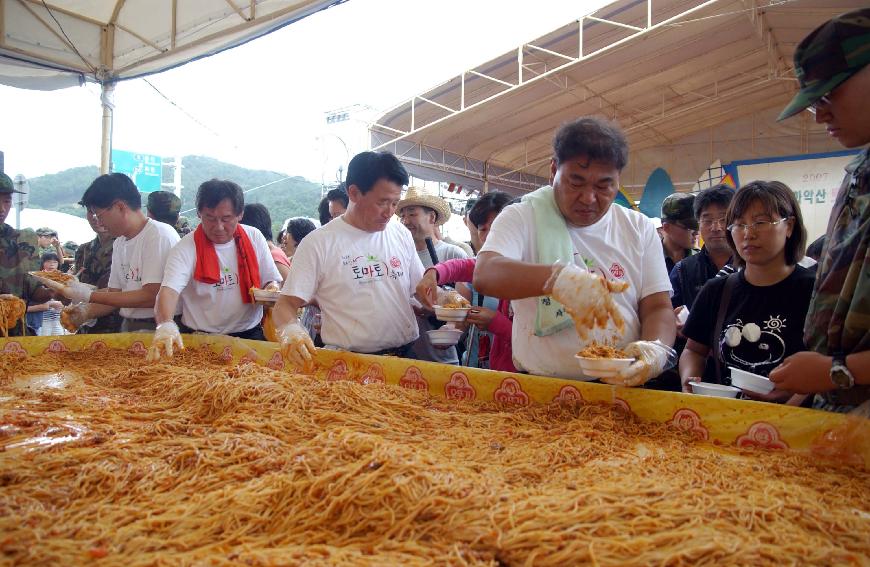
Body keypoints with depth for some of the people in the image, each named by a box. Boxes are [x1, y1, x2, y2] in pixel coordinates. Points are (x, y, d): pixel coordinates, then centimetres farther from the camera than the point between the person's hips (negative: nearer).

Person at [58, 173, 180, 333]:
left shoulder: (160, 235, -12)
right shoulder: (119, 242, 15)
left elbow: (151, 297, -18)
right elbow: (115, 293, 18)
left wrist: (90, 295, -12)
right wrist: (86, 311, -1)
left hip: (155, 327, -7)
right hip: (127, 326, 7)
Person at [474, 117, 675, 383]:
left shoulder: (640, 229, 11)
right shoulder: (522, 218, 1)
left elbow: (658, 308, 7)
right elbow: (485, 275, -17)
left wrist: (656, 349, -16)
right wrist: (556, 278, -35)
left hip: (622, 385, 3)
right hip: (539, 388, -2)